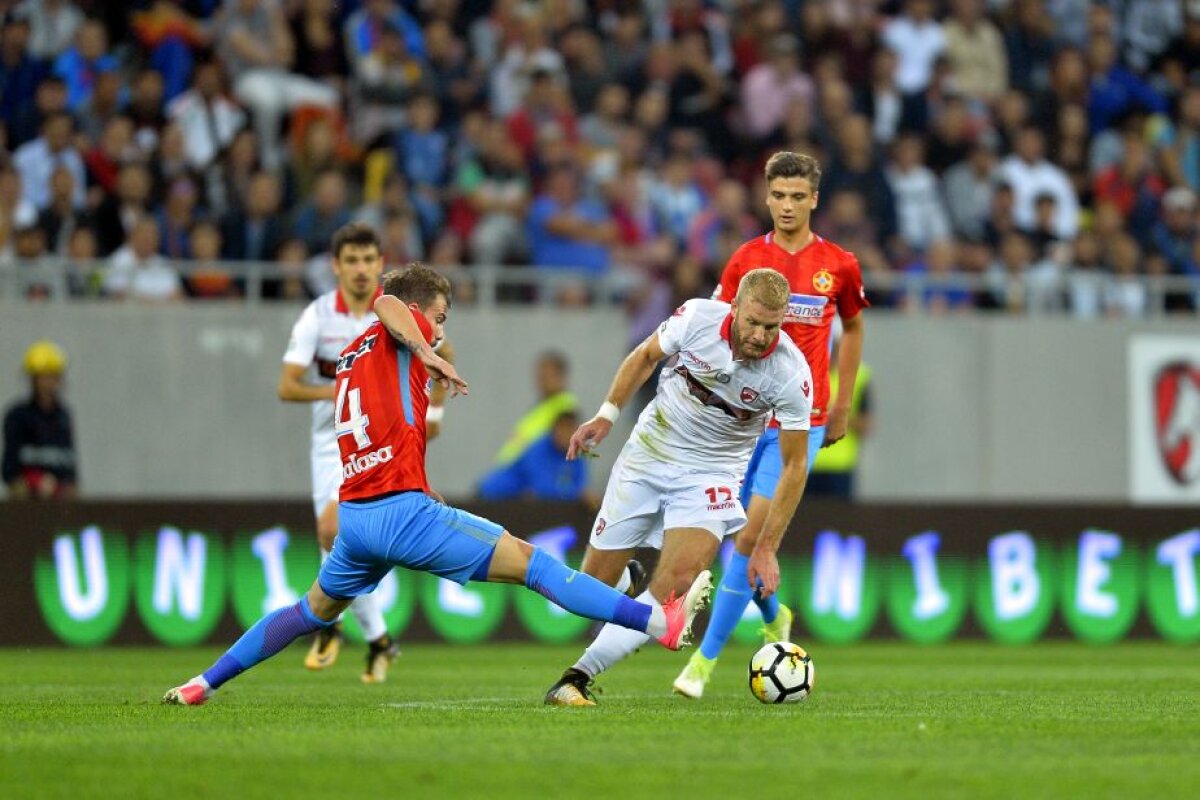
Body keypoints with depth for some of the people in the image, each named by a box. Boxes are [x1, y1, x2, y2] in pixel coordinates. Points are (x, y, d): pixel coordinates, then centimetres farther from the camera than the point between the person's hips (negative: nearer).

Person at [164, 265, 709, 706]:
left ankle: (202, 685, 27)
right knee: (531, 563, -7)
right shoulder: (404, 331, 1)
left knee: (313, 613, 28)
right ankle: (663, 623, -12)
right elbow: (388, 302, -23)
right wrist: (427, 356, -17)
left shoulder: (351, 356, 23)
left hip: (354, 517, 8)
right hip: (403, 511, -8)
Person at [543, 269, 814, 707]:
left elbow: (794, 465, -13)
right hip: (647, 456, 2)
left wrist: (766, 549, -15)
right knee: (595, 583, 3)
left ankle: (578, 675, -24)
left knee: (677, 580, -26)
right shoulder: (697, 317, -19)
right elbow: (646, 355, 5)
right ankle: (632, 573, 41)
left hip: (710, 473, -2)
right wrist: (607, 414, -2)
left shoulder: (791, 374, -22)